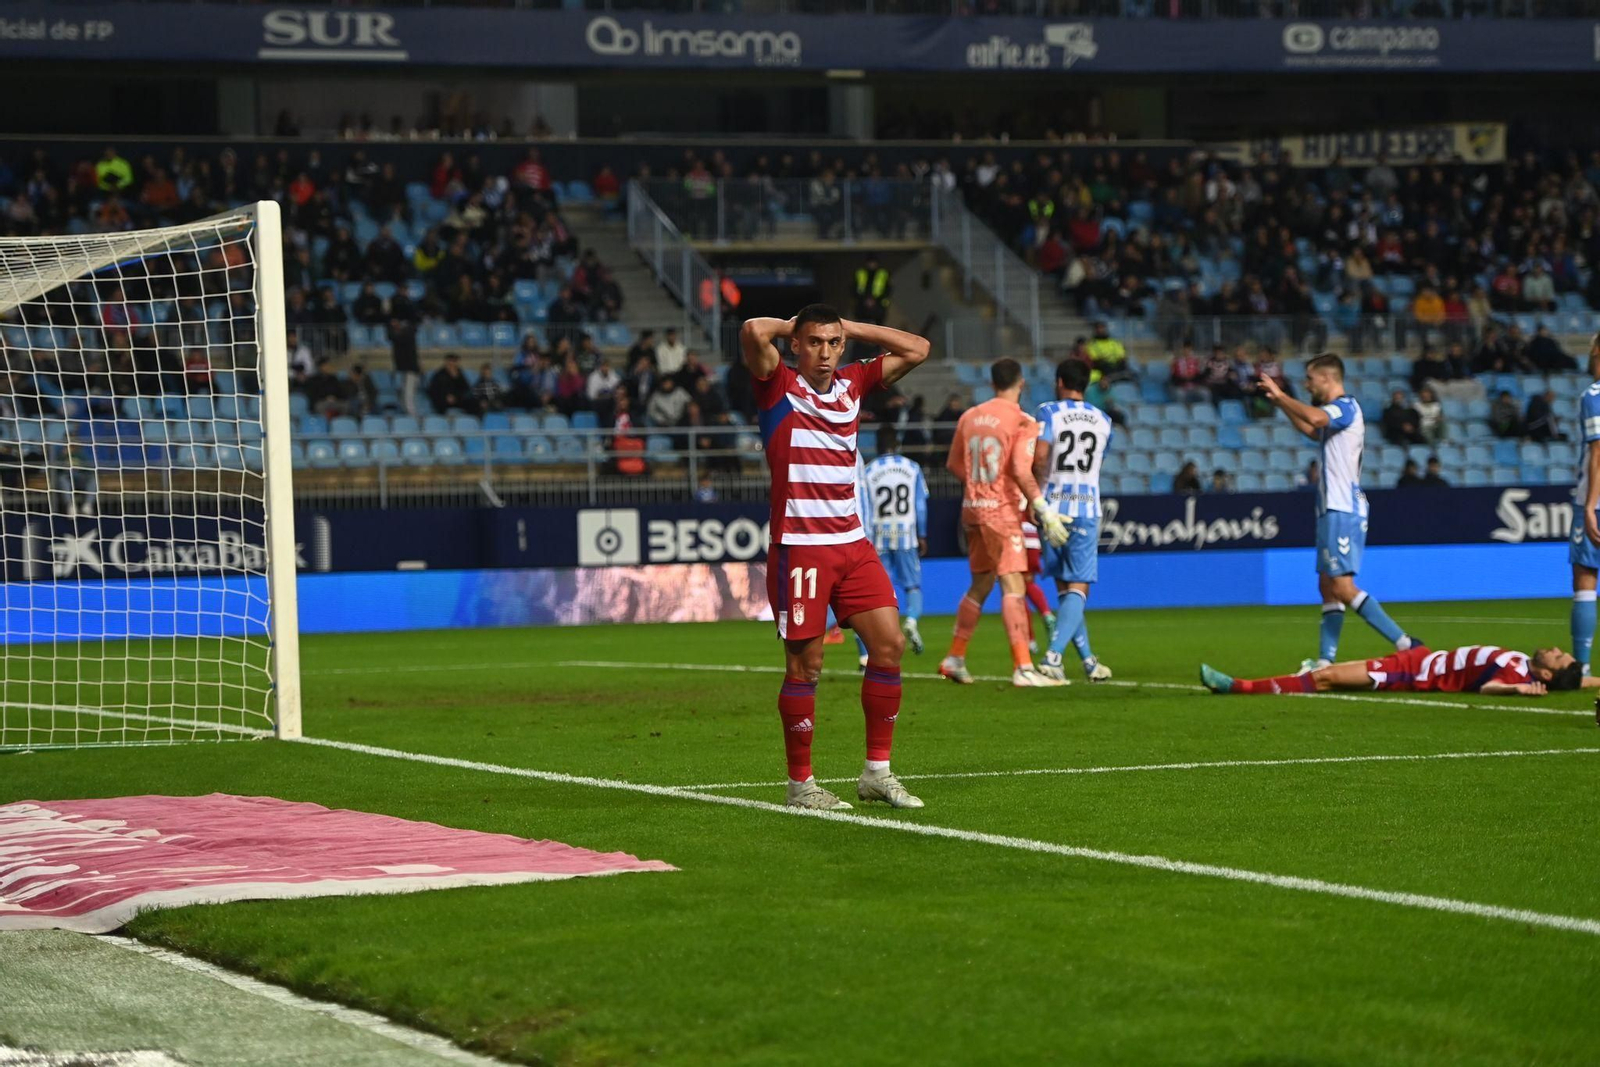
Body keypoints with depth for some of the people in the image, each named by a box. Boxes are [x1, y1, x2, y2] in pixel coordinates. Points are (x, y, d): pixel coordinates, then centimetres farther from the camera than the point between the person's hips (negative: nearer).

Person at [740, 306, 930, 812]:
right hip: (798, 546, -6)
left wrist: (850, 328, 10)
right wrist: (792, 326, -2)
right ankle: (800, 784, 4)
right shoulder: (778, 386, -4)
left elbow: (916, 349, 15)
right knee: (805, 663, -5)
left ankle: (877, 771, 11)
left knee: (889, 643, 0)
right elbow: (752, 331, -23)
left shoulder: (853, 384, 12)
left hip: (852, 542, 6)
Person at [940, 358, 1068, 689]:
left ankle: (955, 659, 25)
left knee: (980, 584, 19)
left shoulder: (969, 417, 9)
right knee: (1012, 585, -11)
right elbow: (1021, 471, -20)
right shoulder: (1023, 422, -11)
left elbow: (953, 464, 16)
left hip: (972, 507, 7)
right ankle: (1023, 668, -19)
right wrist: (1043, 509, -19)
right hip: (1002, 511, -7)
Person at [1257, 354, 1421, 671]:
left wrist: (1280, 394, -21)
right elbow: (1311, 430, 42)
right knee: (1328, 586, 10)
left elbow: (1315, 418, -34)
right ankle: (1325, 660, 10)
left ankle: (1405, 644, -20)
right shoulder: (1334, 412, 19)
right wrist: (1279, 402, 34)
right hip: (1332, 510, 11)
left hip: (1342, 511, -11)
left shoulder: (1346, 407, -11)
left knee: (1342, 587, -16)